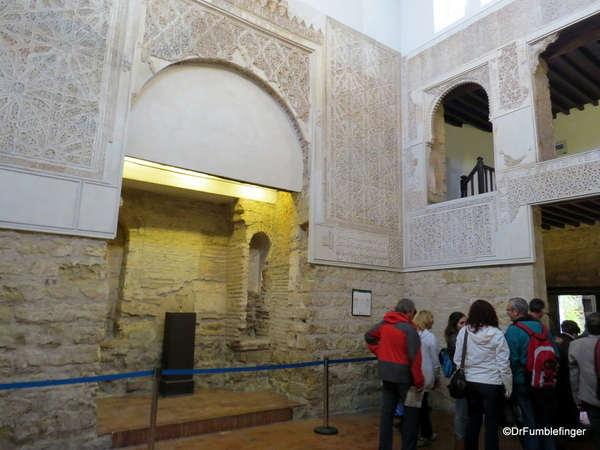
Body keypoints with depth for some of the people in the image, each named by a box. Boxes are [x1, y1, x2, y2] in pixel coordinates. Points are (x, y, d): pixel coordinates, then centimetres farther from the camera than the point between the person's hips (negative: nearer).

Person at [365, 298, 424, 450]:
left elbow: (369, 336, 16)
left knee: (387, 412, 12)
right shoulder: (409, 328, -16)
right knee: (411, 412, 9)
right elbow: (414, 358, -19)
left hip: (387, 373, 6)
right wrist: (419, 381, -12)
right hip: (404, 375, -6)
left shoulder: (384, 324, 3)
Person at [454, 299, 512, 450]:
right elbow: (503, 364, -9)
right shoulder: (496, 334, -12)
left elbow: (457, 359, -1)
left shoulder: (464, 331, -6)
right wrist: (508, 388, 2)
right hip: (492, 384, -3)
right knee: (491, 424, 8)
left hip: (470, 383, 3)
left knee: (473, 420, 15)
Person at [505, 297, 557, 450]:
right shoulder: (542, 327, 3)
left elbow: (511, 360, -20)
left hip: (522, 382, -6)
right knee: (543, 420, 20)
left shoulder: (513, 330, -17)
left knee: (528, 422, 6)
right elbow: (555, 354, 8)